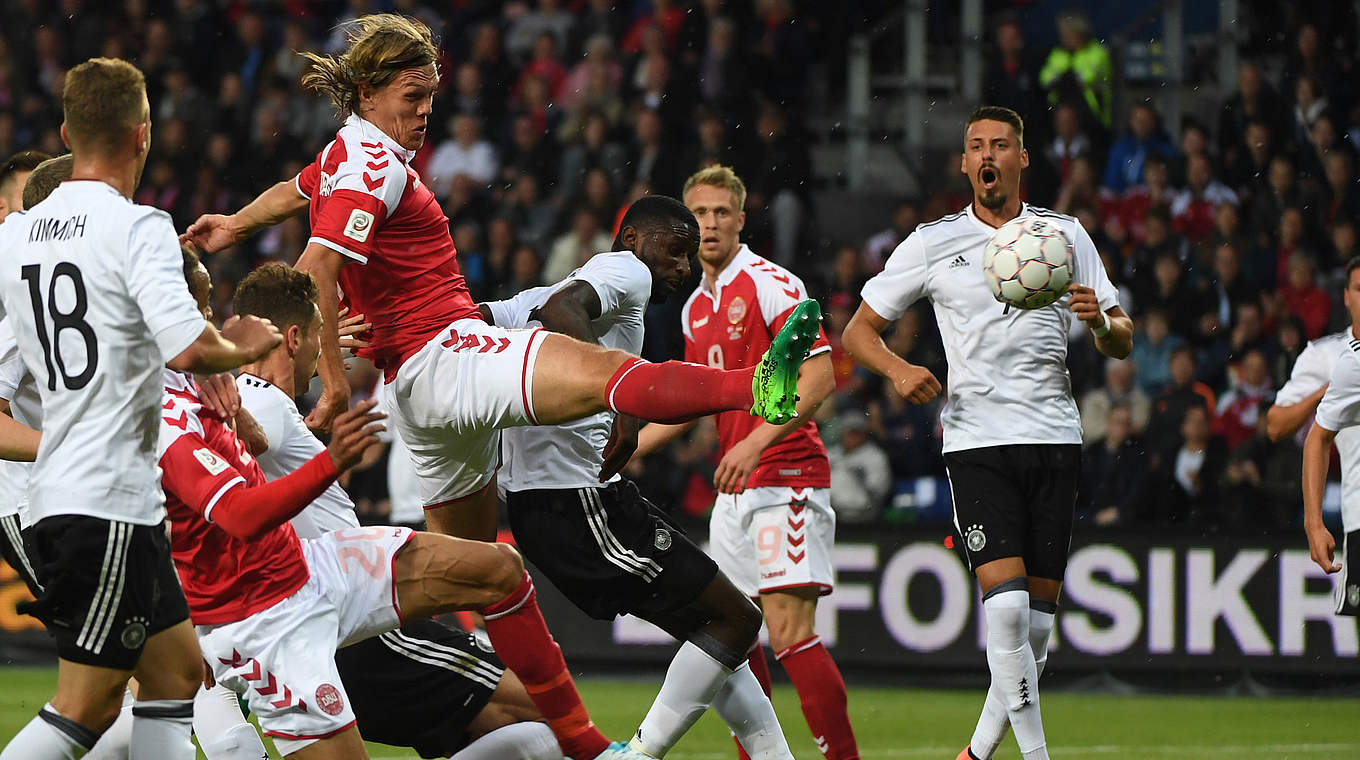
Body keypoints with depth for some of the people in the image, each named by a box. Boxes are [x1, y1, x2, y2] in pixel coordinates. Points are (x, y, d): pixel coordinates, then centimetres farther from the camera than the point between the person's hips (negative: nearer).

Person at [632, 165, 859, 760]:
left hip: (788, 476, -9)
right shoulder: (697, 308, 16)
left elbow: (820, 376, -17)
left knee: (789, 632, -17)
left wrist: (757, 443, -26)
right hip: (736, 489, 9)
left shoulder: (770, 284, -9)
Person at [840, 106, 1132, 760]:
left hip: (1055, 439, 3)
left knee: (1038, 620, 2)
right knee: (1006, 605, -18)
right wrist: (897, 370, -12)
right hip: (977, 441, -2)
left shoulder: (1065, 234, 10)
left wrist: (1101, 321, -11)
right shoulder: (933, 243, 5)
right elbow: (858, 331, 9)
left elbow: (1122, 342, 12)